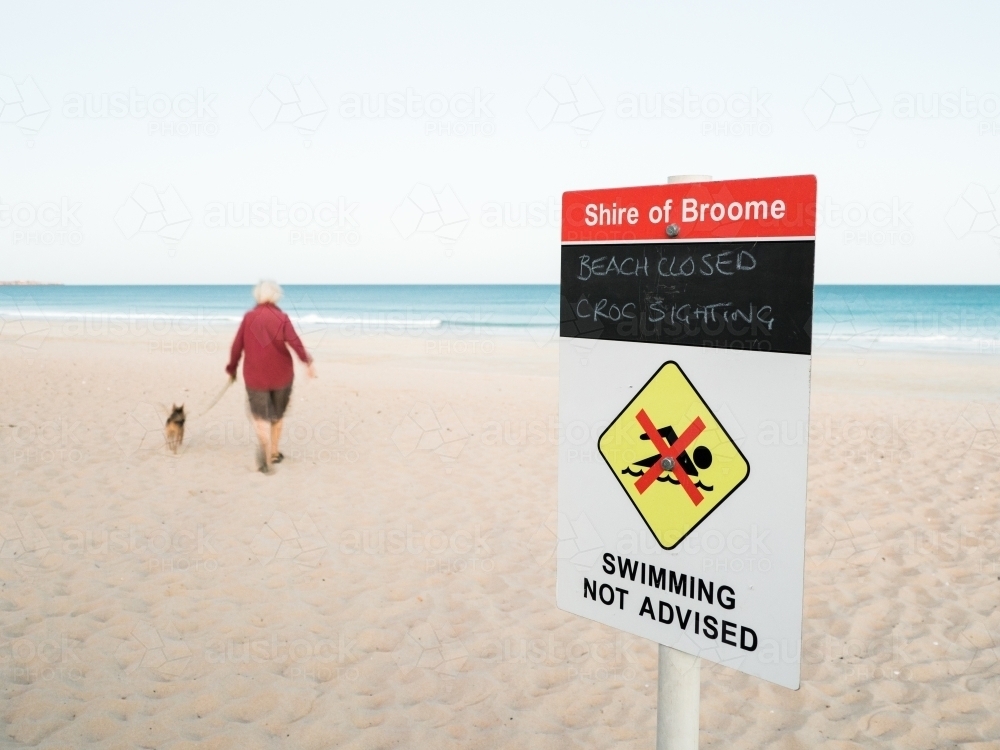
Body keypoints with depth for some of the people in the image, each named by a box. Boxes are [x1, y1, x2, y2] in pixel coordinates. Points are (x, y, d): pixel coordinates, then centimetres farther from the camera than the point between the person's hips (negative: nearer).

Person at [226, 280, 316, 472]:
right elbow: (294, 342, -17)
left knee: (261, 415, 3)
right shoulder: (281, 318, -5)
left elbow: (237, 346, 2)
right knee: (277, 414, 18)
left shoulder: (248, 318, 0)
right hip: (281, 374, 0)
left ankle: (265, 445, -27)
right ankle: (274, 452, 25)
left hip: (255, 375, 0)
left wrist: (232, 369, 12)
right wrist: (308, 361, -18)